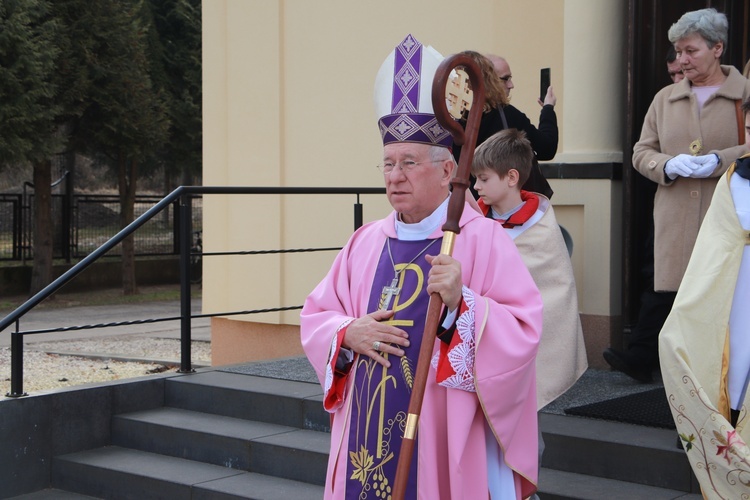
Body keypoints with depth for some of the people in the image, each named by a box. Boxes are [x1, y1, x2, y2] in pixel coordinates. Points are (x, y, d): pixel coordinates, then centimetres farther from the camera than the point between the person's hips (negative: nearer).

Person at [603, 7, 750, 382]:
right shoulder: (665, 98, 13)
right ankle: (640, 359, 5)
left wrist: (719, 161, -18)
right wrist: (668, 165, -8)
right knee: (664, 286, 2)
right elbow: (642, 151, 12)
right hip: (675, 219, 3)